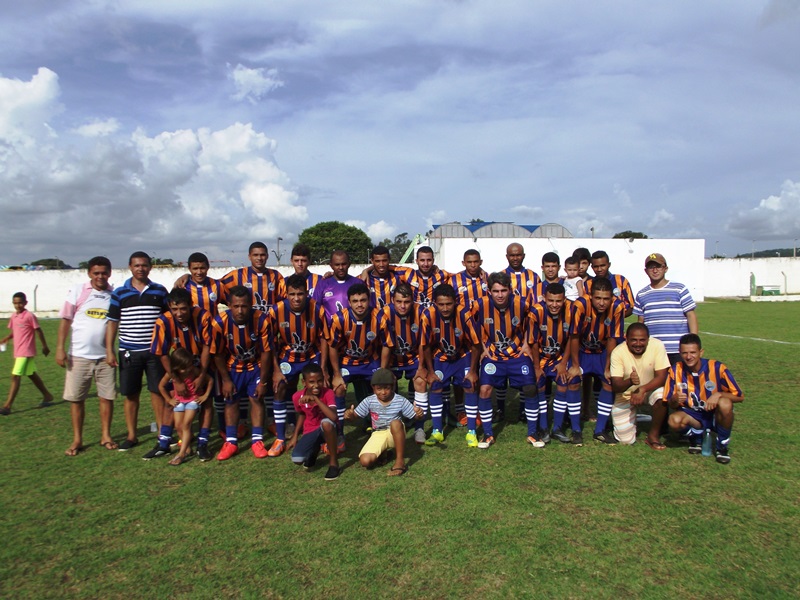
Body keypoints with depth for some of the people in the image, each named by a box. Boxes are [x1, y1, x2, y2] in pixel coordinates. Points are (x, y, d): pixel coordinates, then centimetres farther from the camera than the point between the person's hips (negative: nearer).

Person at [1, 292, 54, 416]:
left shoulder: (30, 316, -12)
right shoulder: (13, 316, 9)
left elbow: (39, 331, -7)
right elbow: (14, 332, 18)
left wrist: (45, 346, -3)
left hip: (25, 352, -8)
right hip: (18, 352, 8)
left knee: (15, 377, -11)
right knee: (32, 375, 16)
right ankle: (47, 396, 29)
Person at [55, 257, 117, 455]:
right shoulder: (77, 291, 0)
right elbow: (65, 320, 0)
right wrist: (60, 347, -7)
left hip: (105, 356, 1)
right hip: (79, 355, -1)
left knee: (106, 396, 6)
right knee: (76, 398, 6)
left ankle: (106, 436, 18)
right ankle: (77, 440, 17)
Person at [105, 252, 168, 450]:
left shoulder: (160, 291, 5)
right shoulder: (119, 293, 3)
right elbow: (112, 322, 3)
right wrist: (109, 351, -3)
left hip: (155, 351, 0)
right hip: (129, 352, 0)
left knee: (157, 391, 4)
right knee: (131, 394, 7)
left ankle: (162, 432, 14)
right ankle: (131, 436, 19)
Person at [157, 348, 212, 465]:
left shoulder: (194, 370, -24)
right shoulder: (171, 374, -17)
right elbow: (161, 386, 0)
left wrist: (205, 395, -15)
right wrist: (169, 399, 1)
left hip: (193, 400, -4)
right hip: (179, 400, 4)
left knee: (186, 425, -12)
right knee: (178, 426, 1)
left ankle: (182, 453, -12)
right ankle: (188, 448, 16)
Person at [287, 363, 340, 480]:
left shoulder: (328, 393, -23)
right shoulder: (297, 397, -12)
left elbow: (334, 417, -40)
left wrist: (315, 399, -42)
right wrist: (294, 436, 5)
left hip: (326, 430, -3)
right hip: (310, 432, 3)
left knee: (326, 422, -40)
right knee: (296, 459, -23)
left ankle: (333, 463, -19)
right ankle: (314, 450, 16)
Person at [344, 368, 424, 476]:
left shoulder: (401, 401, -11)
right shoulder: (369, 401, -8)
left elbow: (414, 416, -7)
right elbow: (354, 415, -2)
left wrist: (419, 414, -31)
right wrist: (349, 414, -27)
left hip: (396, 434, -2)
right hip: (378, 435, 2)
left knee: (396, 422, -38)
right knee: (365, 461, -22)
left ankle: (400, 461, -26)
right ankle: (383, 452, 14)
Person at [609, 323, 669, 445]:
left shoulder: (657, 345, -21)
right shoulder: (618, 352, -23)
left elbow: (661, 377, -21)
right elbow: (615, 386, -24)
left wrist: (642, 389, -38)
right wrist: (630, 382, -46)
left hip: (650, 389, 1)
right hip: (625, 395, -1)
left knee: (662, 396, -34)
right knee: (626, 440, -6)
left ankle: (653, 436, -8)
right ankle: (632, 418, 29)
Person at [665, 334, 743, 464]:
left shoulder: (717, 368, -16)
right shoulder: (676, 370, -11)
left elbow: (739, 397, -8)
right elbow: (671, 405, -6)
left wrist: (718, 394, -27)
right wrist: (675, 400, -31)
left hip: (715, 415, 0)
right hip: (692, 415, 1)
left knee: (725, 404, -35)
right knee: (674, 420, -33)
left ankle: (722, 446, -8)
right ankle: (696, 436, 4)